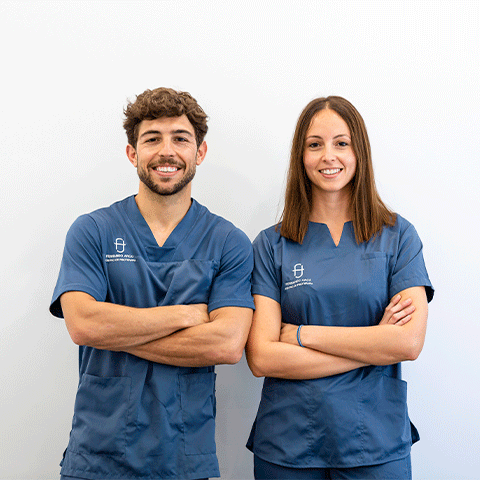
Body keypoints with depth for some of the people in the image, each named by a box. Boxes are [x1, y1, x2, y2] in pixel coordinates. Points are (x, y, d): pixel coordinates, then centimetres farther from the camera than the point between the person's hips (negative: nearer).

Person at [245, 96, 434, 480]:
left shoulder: (398, 236, 0)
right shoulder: (272, 245, 0)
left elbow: (410, 342, -11)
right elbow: (262, 357, -9)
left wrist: (302, 333, -10)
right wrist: (373, 346, -12)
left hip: (376, 444, 0)